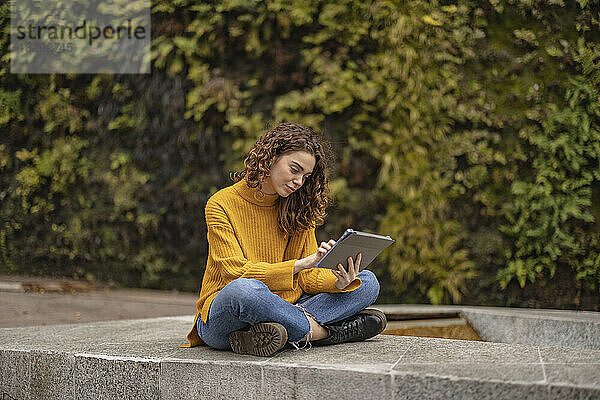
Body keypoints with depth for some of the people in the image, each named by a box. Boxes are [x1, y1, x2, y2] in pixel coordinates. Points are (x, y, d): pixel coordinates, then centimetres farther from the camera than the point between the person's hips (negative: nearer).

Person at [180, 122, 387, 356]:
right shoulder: (220, 205, -8)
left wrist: (339, 282, -19)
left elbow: (307, 277, 3)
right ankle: (323, 332, -21)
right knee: (245, 289, -42)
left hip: (279, 307, 6)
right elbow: (237, 272, -17)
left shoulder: (298, 209, 8)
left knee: (367, 282, -7)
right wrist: (300, 264, -26)